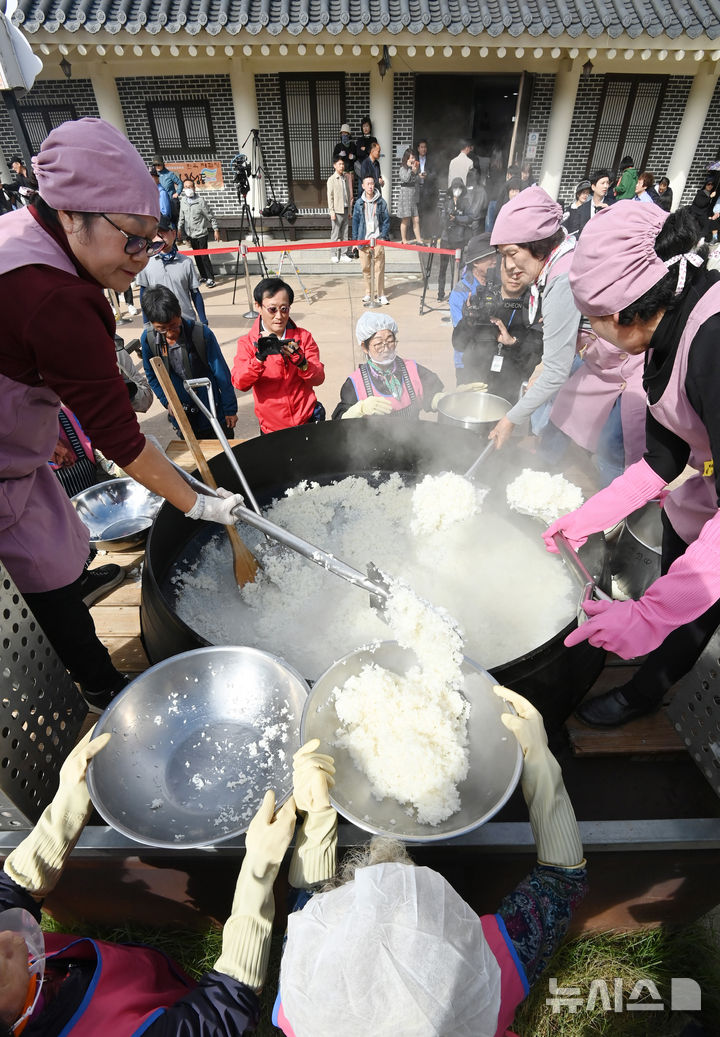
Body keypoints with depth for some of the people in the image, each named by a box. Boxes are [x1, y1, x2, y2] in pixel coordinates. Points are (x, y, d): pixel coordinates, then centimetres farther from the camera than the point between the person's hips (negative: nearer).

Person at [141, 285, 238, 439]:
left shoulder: (202, 333, -19)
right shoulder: (148, 339, -10)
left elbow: (222, 374, -11)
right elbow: (152, 375, 5)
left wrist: (230, 409, -7)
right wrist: (167, 401, -8)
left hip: (213, 411, -3)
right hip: (180, 414, 3)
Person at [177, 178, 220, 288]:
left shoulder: (201, 201, -9)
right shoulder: (183, 201, 5)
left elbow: (211, 216, -6)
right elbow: (181, 217, 14)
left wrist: (216, 230, -8)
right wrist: (179, 229, 8)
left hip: (201, 233, -5)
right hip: (191, 234, 5)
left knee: (204, 256, -9)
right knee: (197, 257, 9)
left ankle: (210, 278, -3)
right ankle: (203, 277, 18)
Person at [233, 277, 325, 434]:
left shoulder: (303, 337, 3)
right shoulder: (247, 343, -2)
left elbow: (318, 378, -6)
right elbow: (239, 383, -17)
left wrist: (300, 361, -25)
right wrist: (259, 357, -33)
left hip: (308, 419, 1)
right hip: (272, 428, -1)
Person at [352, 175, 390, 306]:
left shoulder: (381, 202, 3)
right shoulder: (359, 203, 6)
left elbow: (386, 220, 7)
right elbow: (355, 221, 10)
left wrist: (383, 236, -3)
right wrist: (355, 240, 4)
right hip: (363, 240, 2)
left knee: (379, 269, -6)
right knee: (366, 269, 5)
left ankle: (380, 295, 1)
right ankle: (369, 293, 18)